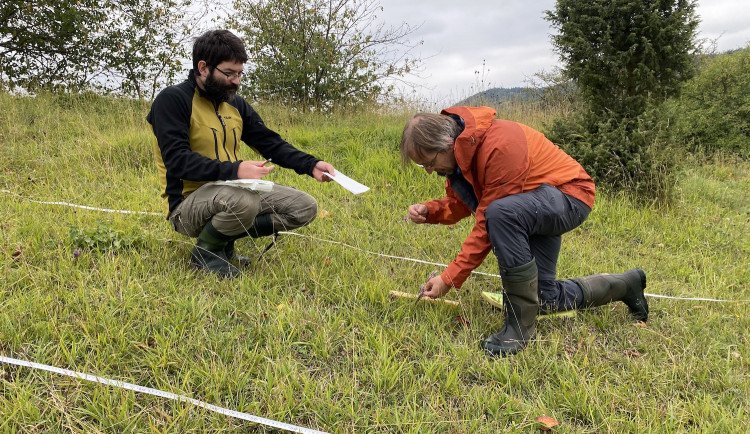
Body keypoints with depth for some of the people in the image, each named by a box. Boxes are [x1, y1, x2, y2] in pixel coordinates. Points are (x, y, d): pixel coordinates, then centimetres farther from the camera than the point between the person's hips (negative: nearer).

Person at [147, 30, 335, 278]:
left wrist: (311, 165, -5)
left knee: (305, 207, -2)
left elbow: (272, 144, 11)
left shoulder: (235, 104, 11)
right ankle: (205, 250, -7)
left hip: (232, 191, 8)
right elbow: (177, 160, -22)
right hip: (187, 203, -7)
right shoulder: (172, 100, -11)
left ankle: (224, 238, 3)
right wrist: (234, 170, -34)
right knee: (243, 201, -39)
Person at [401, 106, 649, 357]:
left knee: (502, 212, -39)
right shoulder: (458, 147, -7)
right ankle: (624, 285, 35)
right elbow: (459, 203, 1)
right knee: (544, 298, 10)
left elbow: (487, 225, -32)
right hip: (534, 210, 9)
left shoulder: (500, 146, -34)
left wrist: (450, 279, -29)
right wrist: (429, 211, -21)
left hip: (570, 195, -9)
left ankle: (521, 324, -25)